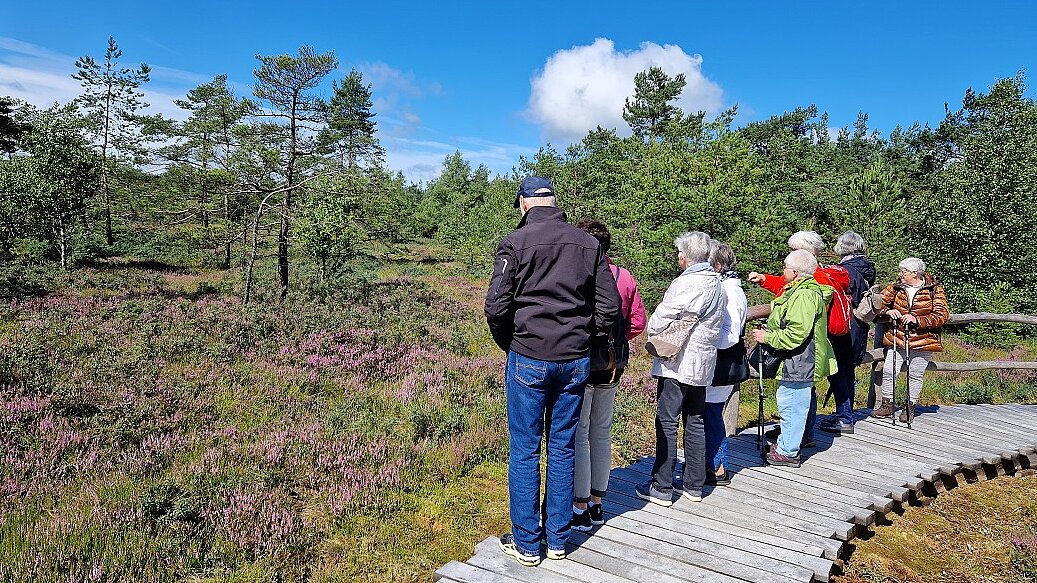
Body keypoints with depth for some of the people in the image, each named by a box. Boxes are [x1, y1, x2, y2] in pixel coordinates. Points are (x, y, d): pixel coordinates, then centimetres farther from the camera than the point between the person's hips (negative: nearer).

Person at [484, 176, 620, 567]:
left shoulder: (516, 242, -8)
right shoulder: (588, 244, 5)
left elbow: (496, 307, -12)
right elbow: (610, 306, 2)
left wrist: (509, 345, 5)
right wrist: (582, 340, 12)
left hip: (529, 360, -4)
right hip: (576, 362, 4)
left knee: (524, 451, 7)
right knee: (563, 450, 13)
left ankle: (526, 544, 17)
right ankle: (557, 539, 24)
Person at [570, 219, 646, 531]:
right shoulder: (625, 277, 2)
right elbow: (637, 322, 5)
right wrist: (613, 340, 12)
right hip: (612, 367, 6)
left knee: (578, 436, 5)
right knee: (602, 433, 17)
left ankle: (580, 509, 12)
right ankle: (597, 504, 27)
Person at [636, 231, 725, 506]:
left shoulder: (685, 284, -18)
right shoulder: (717, 284, 9)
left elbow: (659, 320, -14)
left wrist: (653, 334, 6)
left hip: (678, 363, -8)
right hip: (703, 363, 8)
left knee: (667, 422, -1)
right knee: (695, 422, 15)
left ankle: (662, 487, 4)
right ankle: (694, 485, 23)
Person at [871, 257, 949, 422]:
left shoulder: (934, 290, -3)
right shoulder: (895, 287, 5)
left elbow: (942, 315, -10)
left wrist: (917, 320, -21)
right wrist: (887, 311, -13)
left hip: (923, 340, -2)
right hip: (897, 339, 3)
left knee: (915, 375, 4)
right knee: (889, 370, -4)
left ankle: (910, 407, 21)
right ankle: (888, 404, 10)